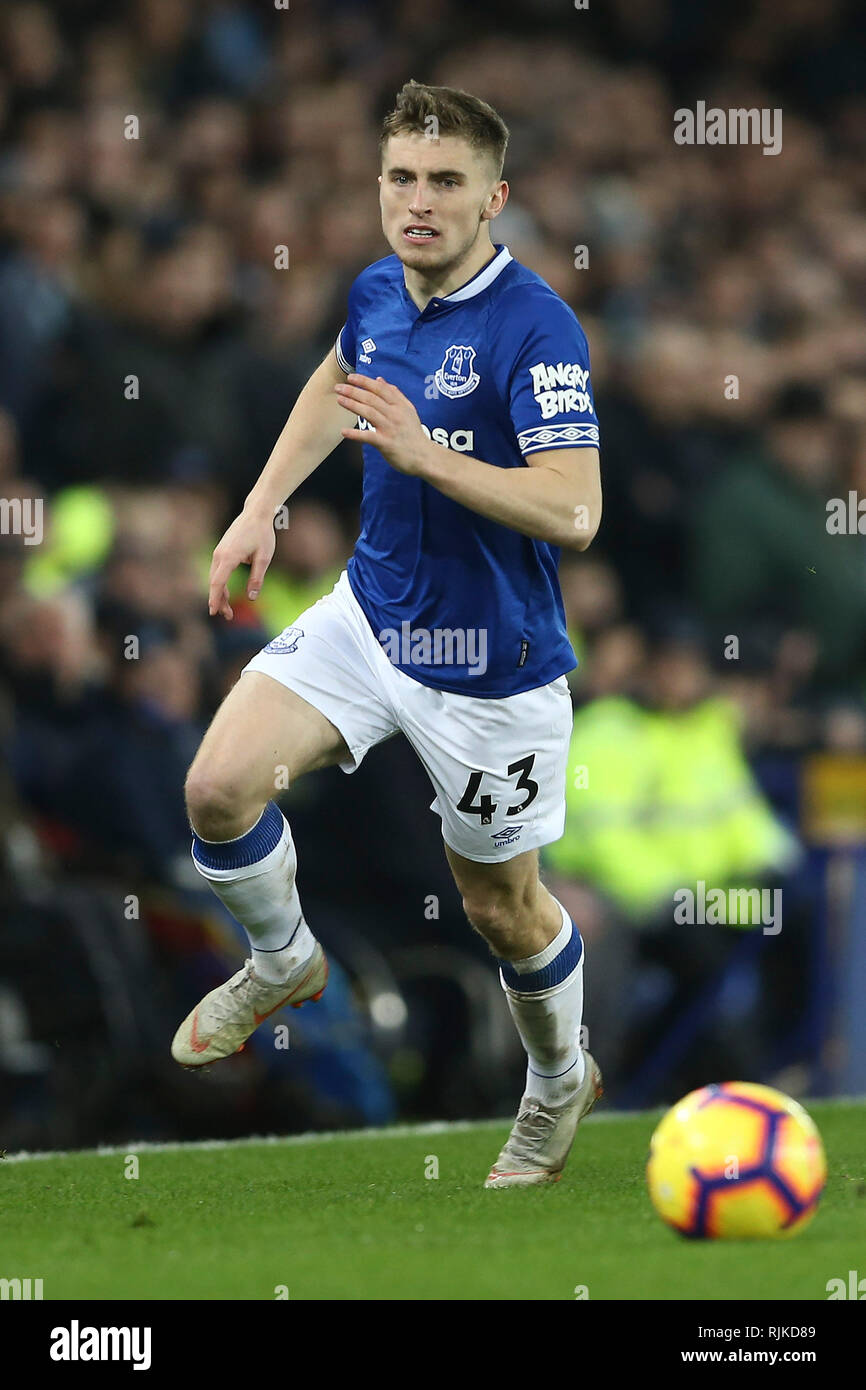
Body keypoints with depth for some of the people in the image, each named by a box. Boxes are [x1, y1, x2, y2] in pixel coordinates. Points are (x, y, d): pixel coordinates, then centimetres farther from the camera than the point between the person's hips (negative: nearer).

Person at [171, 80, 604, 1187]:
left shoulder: (536, 326, -23)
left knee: (502, 909, 10)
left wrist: (425, 455, -38)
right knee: (219, 786, -11)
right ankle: (283, 963, 19)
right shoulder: (377, 293, -1)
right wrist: (261, 508, 17)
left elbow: (573, 512, -31)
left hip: (489, 659, -5)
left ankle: (561, 1081, 39)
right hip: (370, 610, 6)